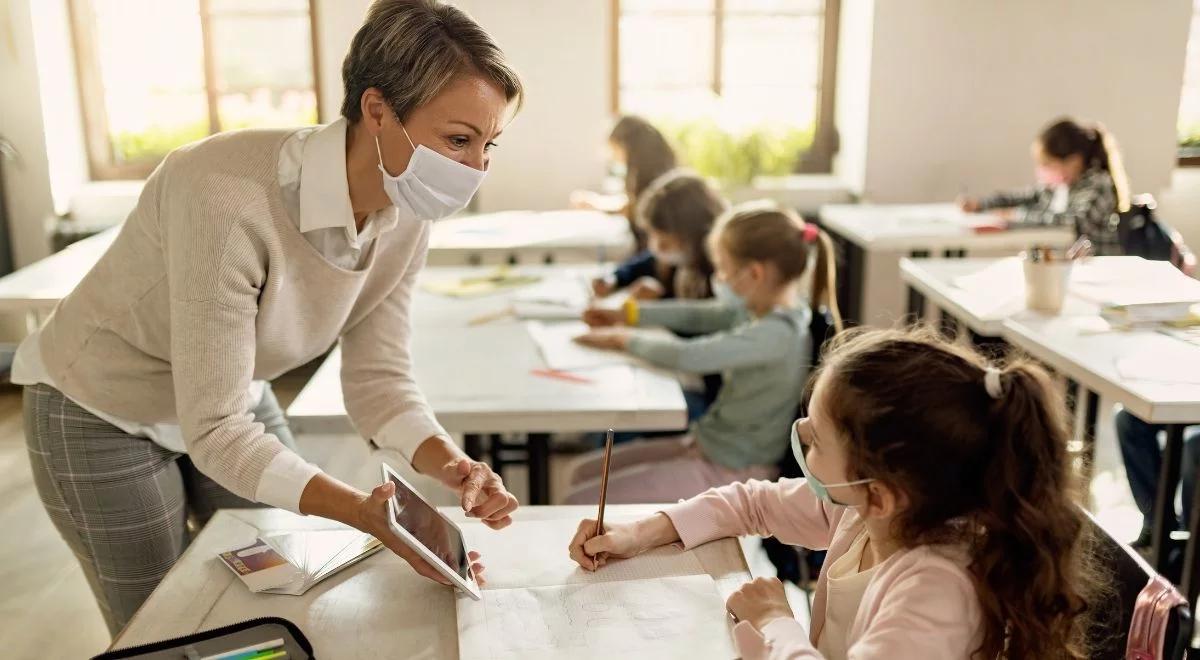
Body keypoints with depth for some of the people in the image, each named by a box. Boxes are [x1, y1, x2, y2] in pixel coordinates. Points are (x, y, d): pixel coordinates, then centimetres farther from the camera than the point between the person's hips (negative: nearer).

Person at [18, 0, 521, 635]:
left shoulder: (405, 217, -17)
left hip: (238, 403, 6)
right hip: (102, 417, -5)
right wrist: (362, 512, -43)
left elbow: (377, 376, -12)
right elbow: (213, 430, -34)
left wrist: (451, 466, -29)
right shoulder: (230, 199, -38)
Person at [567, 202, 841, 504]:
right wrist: (627, 314, 16)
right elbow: (698, 315, 18)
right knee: (587, 472, 12)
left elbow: (687, 356, -29)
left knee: (582, 502, -12)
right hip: (706, 445, 10)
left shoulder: (775, 333, -25)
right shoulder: (759, 310, 3)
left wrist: (624, 339, -12)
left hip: (728, 473, -9)